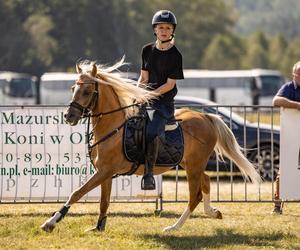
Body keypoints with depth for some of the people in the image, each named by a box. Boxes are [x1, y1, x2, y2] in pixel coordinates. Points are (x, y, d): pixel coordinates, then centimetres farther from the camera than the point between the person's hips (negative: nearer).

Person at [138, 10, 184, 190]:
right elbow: (144, 78, 13)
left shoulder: (175, 55, -5)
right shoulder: (148, 50, 11)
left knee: (152, 132, -29)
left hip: (165, 102, -6)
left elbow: (170, 84, -8)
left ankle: (149, 174, -28)